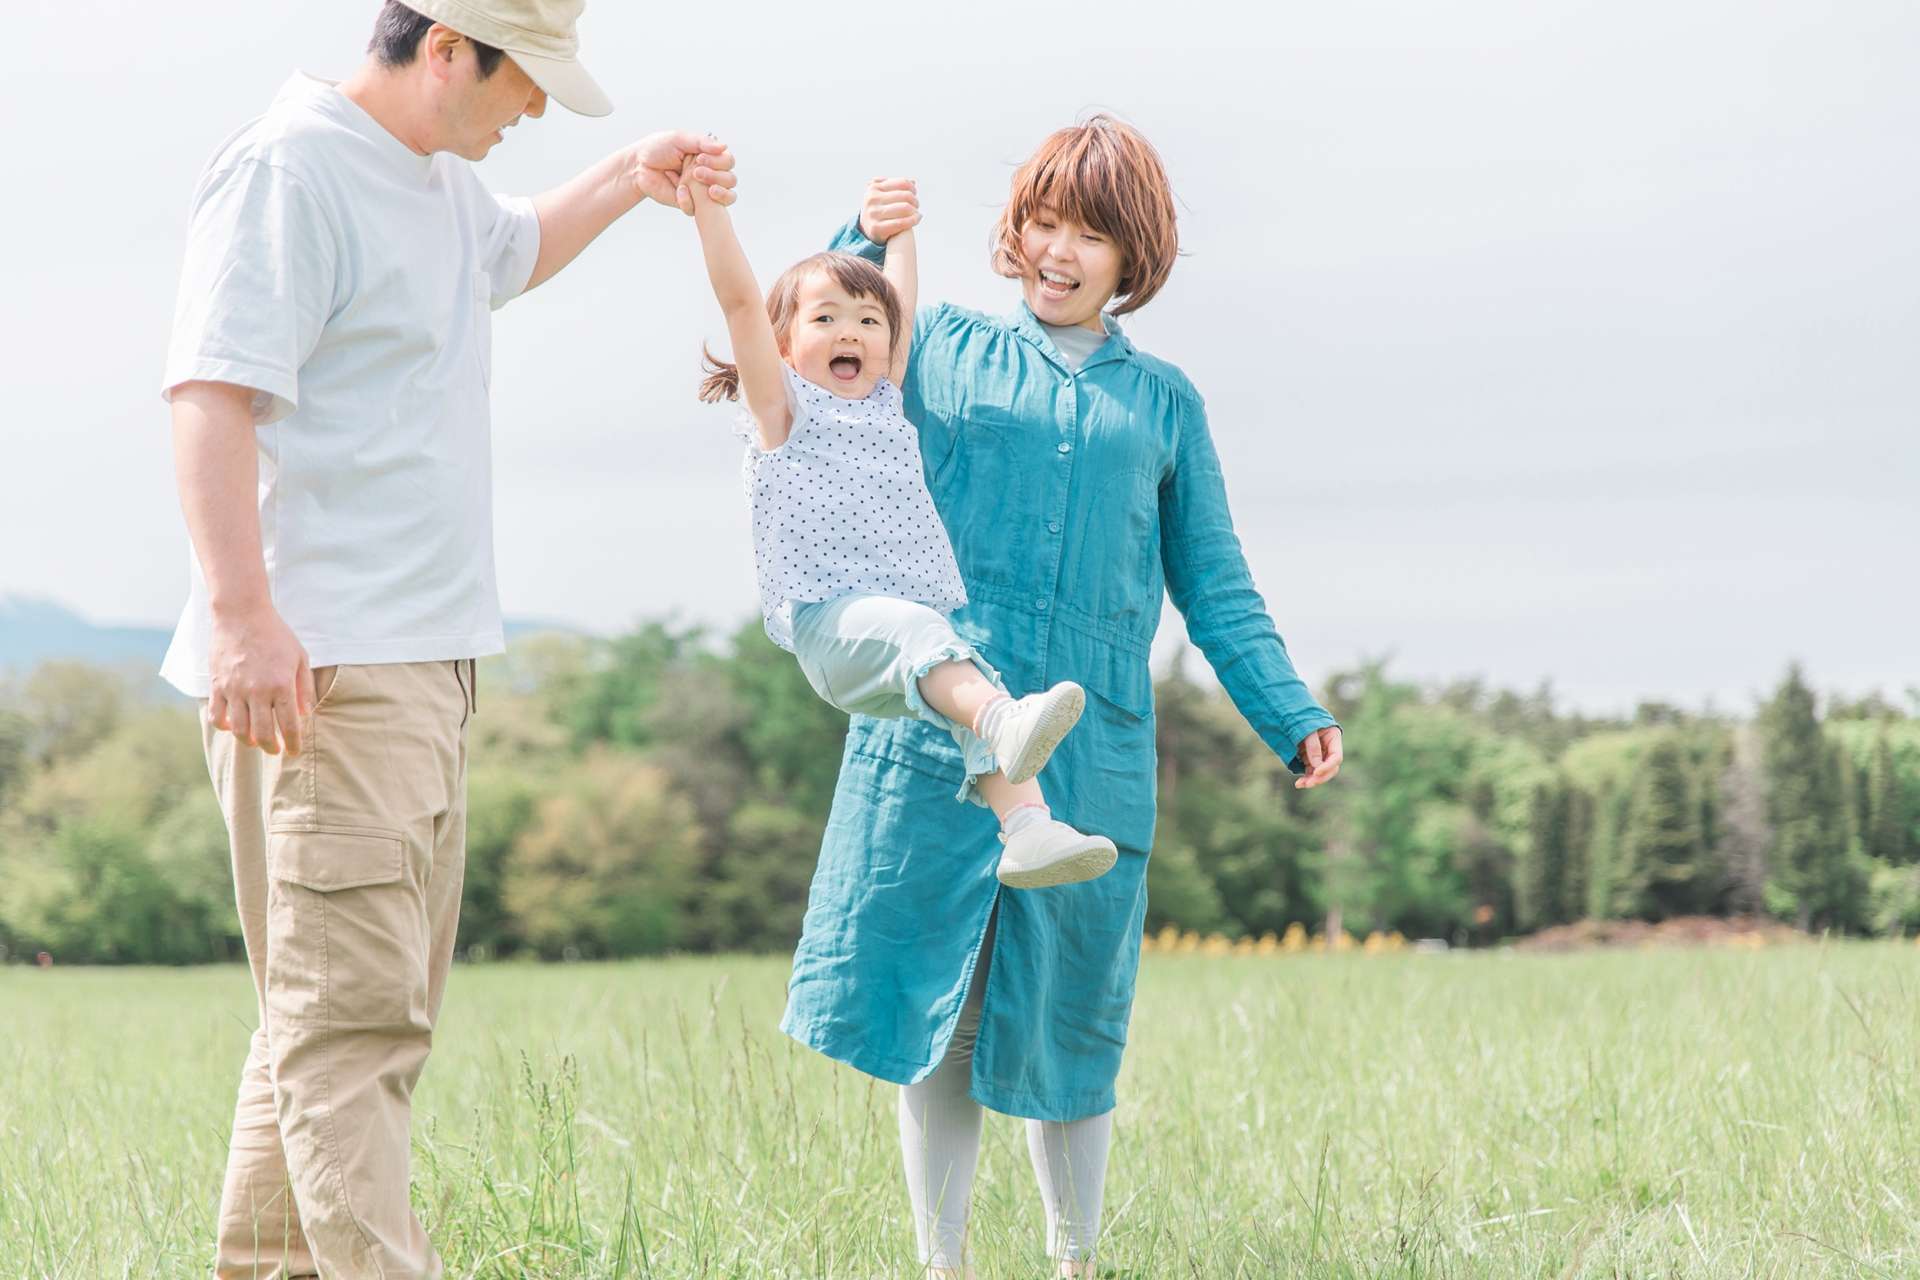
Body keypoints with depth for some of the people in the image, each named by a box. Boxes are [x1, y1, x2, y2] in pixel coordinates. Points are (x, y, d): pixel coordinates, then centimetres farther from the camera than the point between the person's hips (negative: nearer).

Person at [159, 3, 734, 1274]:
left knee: (372, 1009, 13)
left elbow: (514, 249, 44)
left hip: (428, 659, 10)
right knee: (352, 1010, -15)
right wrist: (242, 612, -29)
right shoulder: (288, 169, -12)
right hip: (323, 667, -10)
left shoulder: (441, 181, 18)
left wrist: (630, 178, 32)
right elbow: (212, 391, -21)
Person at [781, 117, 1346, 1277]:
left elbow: (1216, 589, 16)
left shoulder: (1164, 403, 14)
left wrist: (1293, 717, 5)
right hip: (937, 732, -1)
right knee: (934, 1009, 1)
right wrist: (864, 246, -3)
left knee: (1066, 1024, 5)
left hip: (1091, 750, 1)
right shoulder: (943, 348, 11)